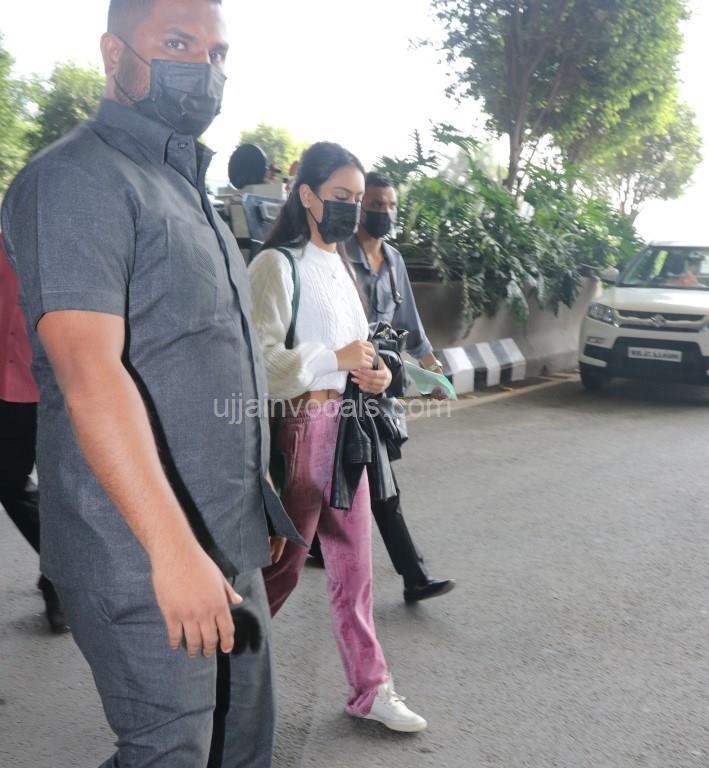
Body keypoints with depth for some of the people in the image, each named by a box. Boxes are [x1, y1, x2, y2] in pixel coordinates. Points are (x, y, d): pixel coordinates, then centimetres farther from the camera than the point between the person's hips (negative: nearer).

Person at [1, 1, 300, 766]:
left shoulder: (188, 188, 17)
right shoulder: (77, 180, -13)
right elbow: (88, 371, -26)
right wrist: (174, 545, -32)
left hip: (230, 549, 9)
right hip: (144, 562, -9)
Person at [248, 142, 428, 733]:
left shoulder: (341, 265, 13)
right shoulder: (277, 265, -12)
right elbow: (259, 361, -19)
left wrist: (371, 372, 4)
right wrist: (338, 359, -22)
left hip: (345, 425, 8)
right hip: (298, 427, -7)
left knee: (354, 567, 14)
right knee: (281, 569, 6)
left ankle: (370, 689, 27)